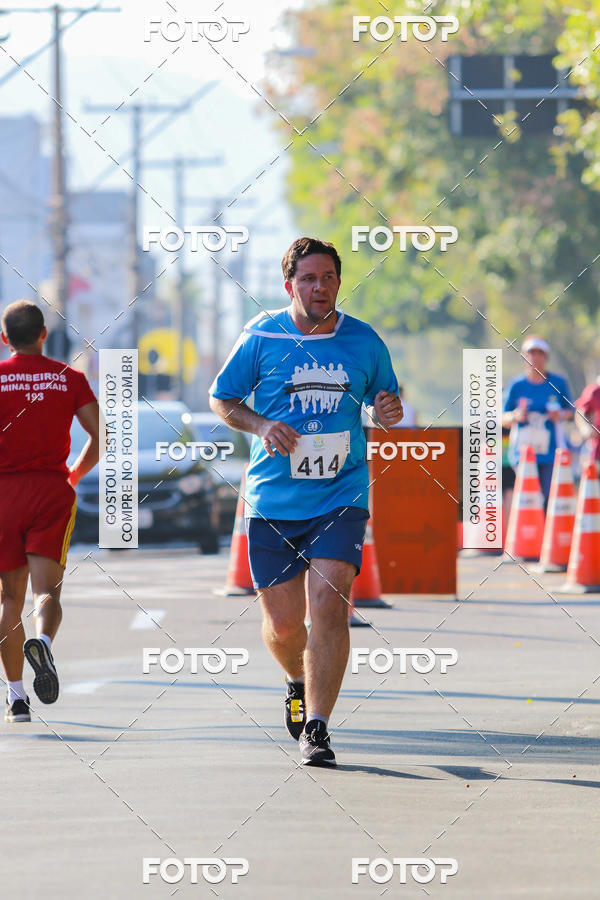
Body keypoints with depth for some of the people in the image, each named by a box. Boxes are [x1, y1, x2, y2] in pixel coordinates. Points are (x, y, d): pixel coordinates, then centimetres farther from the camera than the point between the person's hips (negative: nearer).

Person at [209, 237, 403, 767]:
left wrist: (388, 411, -6)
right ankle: (299, 681, 39)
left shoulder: (364, 342, 3)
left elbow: (384, 398, 18)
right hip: (273, 500, 0)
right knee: (283, 623, 4)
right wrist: (260, 425, -10)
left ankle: (317, 726, -12)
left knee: (329, 604, -17)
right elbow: (221, 398, 8)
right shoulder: (262, 336, -1)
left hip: (341, 498, 0)